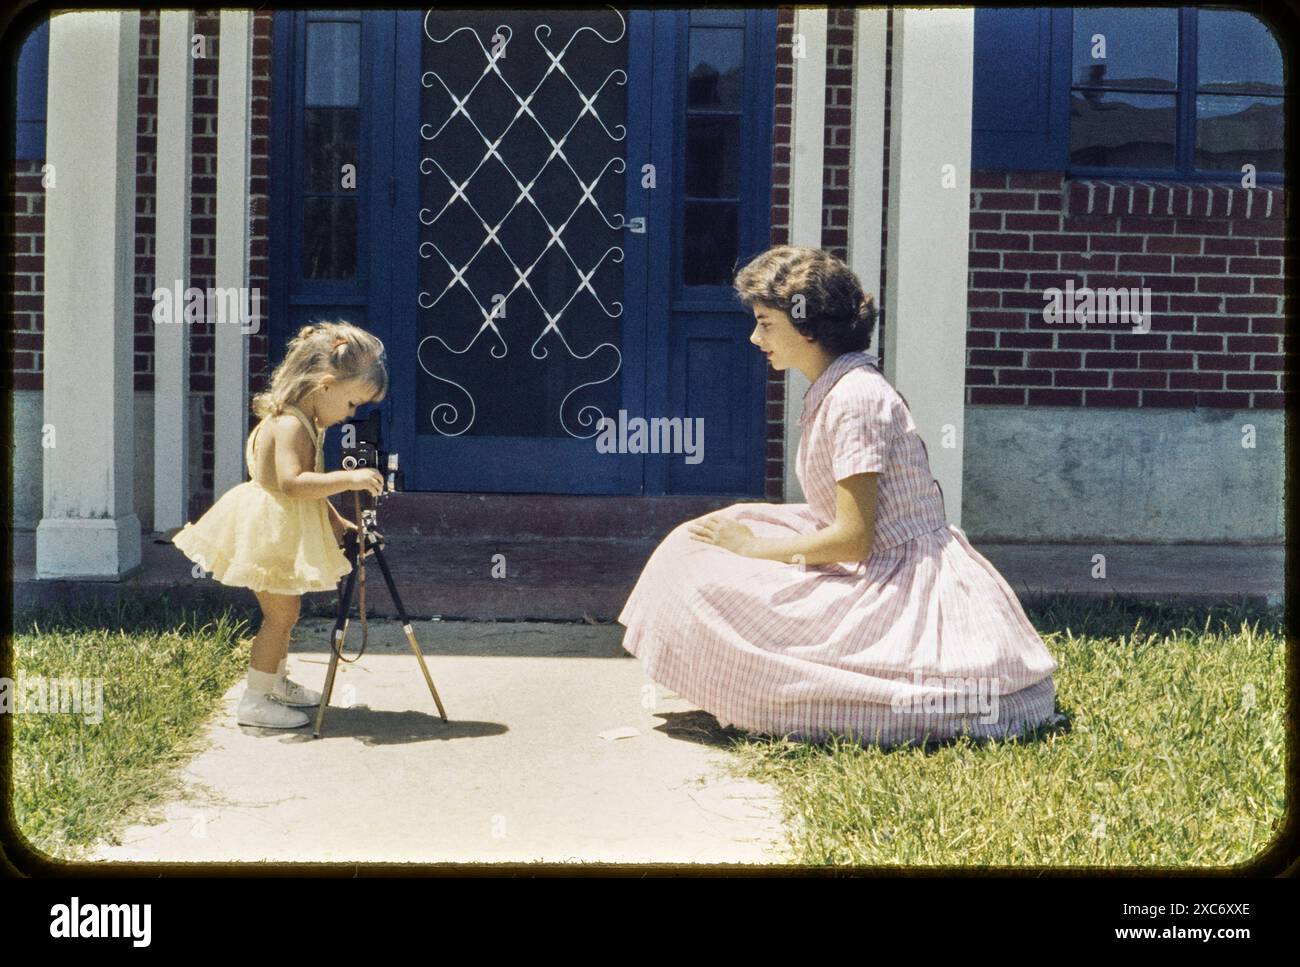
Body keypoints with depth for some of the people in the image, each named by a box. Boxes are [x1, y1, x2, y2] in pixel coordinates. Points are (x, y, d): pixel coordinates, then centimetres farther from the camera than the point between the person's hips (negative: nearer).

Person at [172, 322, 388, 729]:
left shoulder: (308, 423, 11)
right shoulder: (290, 424, -23)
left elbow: (311, 491, 18)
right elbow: (293, 482, -37)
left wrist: (338, 522, 11)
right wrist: (349, 478, -37)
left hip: (286, 532, 10)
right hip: (270, 529, -10)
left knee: (282, 611, 21)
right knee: (281, 611, -6)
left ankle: (277, 683, 36)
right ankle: (255, 700, 0)